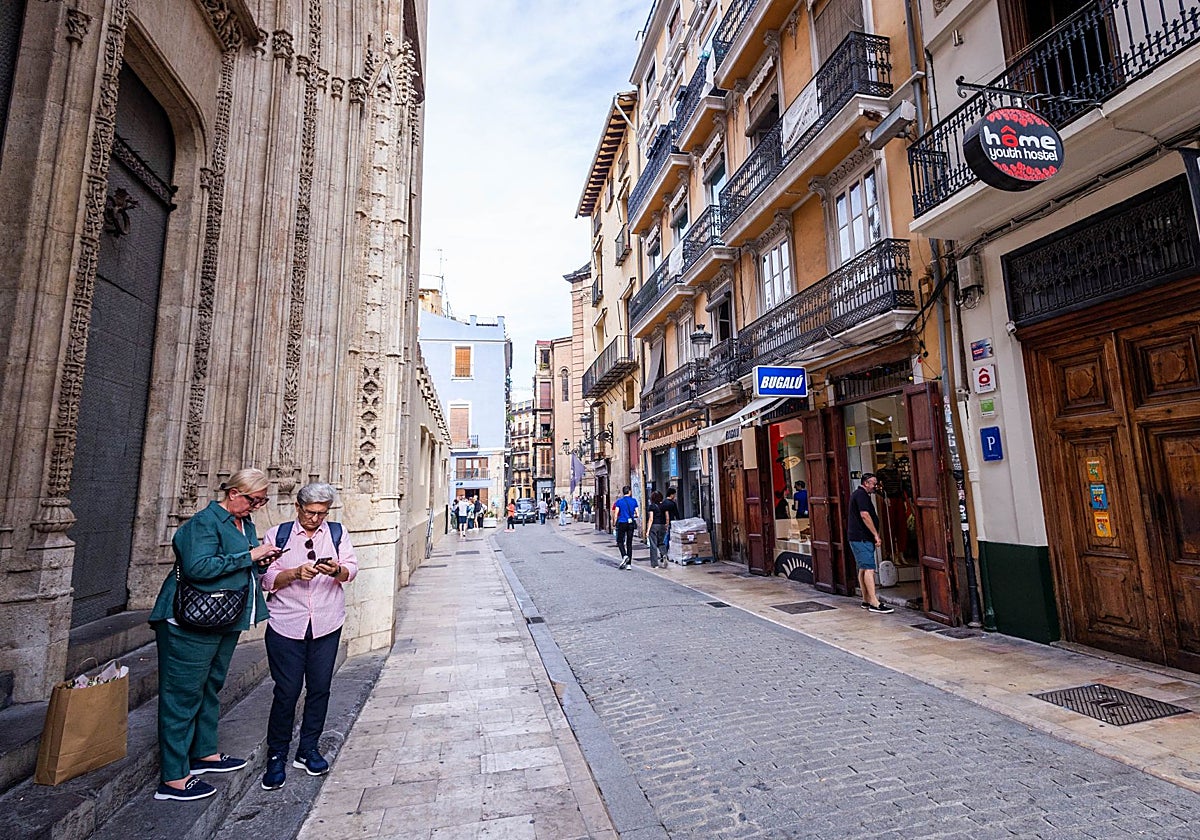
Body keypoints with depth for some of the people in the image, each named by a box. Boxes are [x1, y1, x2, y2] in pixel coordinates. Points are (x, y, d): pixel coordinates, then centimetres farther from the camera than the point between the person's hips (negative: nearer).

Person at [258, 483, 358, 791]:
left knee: (319, 688, 10)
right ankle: (277, 756, 21)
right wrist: (296, 573, -19)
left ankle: (308, 750, 28)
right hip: (286, 626, -1)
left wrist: (337, 570, -25)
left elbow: (351, 569, -3)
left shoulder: (338, 532, 6)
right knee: (286, 691, 2)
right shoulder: (278, 534, 4)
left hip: (326, 626, 2)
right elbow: (267, 580, -1)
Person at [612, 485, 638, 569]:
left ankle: (624, 556, -16)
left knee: (620, 541, 10)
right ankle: (628, 564, 6)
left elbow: (616, 514, -6)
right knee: (629, 543, 7)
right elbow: (637, 514, 3)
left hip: (622, 523, -2)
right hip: (631, 523, 2)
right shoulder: (634, 501, 3)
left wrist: (615, 524, 1)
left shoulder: (619, 501, -2)